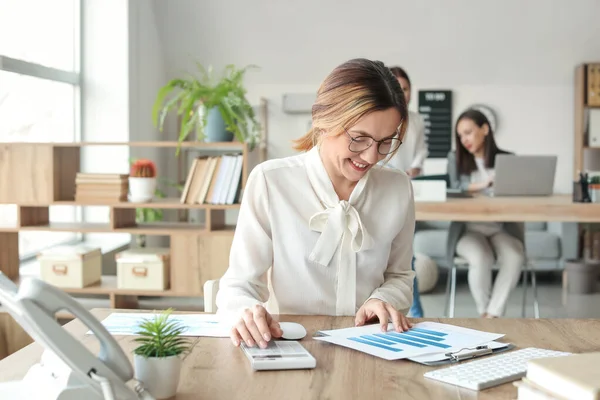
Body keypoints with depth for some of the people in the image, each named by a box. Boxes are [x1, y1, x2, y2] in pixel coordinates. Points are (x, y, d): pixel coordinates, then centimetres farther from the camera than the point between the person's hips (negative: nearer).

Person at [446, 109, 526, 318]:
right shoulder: (455, 159, 10)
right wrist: (483, 185, -16)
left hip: (502, 229, 1)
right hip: (469, 229, -1)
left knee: (514, 257, -32)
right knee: (481, 259, -34)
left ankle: (491, 317, -29)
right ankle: (487, 315, -17)